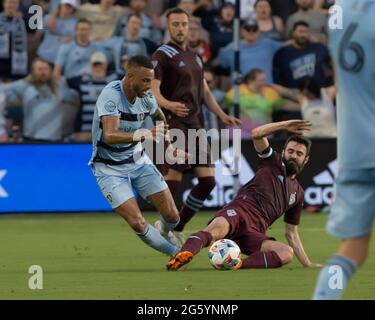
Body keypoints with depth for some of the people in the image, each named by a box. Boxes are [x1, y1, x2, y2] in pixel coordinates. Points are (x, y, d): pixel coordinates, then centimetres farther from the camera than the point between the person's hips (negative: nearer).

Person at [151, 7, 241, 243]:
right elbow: (153, 90, -16)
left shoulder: (195, 57, 19)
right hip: (175, 124, -7)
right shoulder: (163, 55, -5)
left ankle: (177, 228, 12)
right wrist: (168, 104, -35)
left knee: (208, 180, 0)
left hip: (196, 124, 7)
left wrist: (222, 115, 14)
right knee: (174, 178, -12)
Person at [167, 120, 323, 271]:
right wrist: (285, 125, 3)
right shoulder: (274, 163, 19)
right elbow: (257, 134, 2)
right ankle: (184, 255, -66)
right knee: (216, 230, -40)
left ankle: (240, 265, -46)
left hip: (254, 233, 4)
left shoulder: (298, 194, 30)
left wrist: (307, 263, 27)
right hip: (239, 211, -4)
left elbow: (291, 233, 33)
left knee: (287, 253, -27)